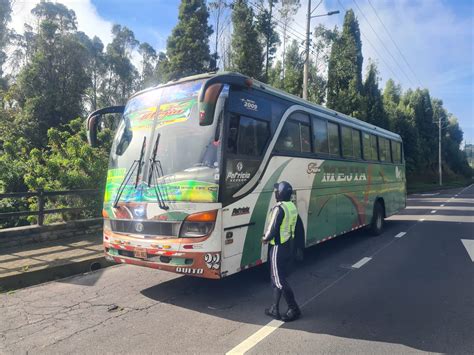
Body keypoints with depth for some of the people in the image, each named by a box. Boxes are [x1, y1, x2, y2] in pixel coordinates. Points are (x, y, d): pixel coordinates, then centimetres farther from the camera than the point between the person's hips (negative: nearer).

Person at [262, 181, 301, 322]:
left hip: (278, 247, -9)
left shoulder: (279, 209, -22)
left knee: (279, 280, 2)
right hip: (287, 245, 9)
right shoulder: (292, 207, 6)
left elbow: (272, 229, -23)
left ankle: (294, 309, 9)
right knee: (277, 278, 16)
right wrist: (269, 237, 13)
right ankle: (275, 309, 23)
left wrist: (265, 239, -3)